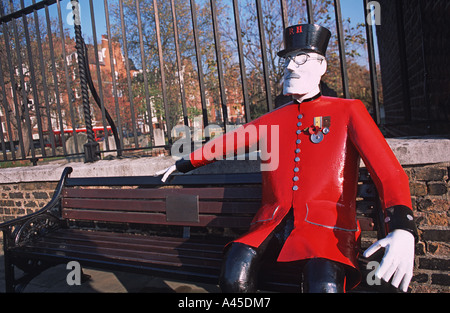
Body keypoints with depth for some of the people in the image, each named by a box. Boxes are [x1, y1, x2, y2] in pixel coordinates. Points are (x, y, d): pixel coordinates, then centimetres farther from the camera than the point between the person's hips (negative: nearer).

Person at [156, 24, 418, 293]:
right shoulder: (273, 120, 17)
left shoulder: (348, 111, 8)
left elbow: (387, 167, -4)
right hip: (274, 223, 3)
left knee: (325, 285, -32)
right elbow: (227, 143, 27)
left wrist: (402, 229, -22)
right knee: (234, 275, -25)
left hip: (326, 224, -2)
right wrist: (185, 163, 35)